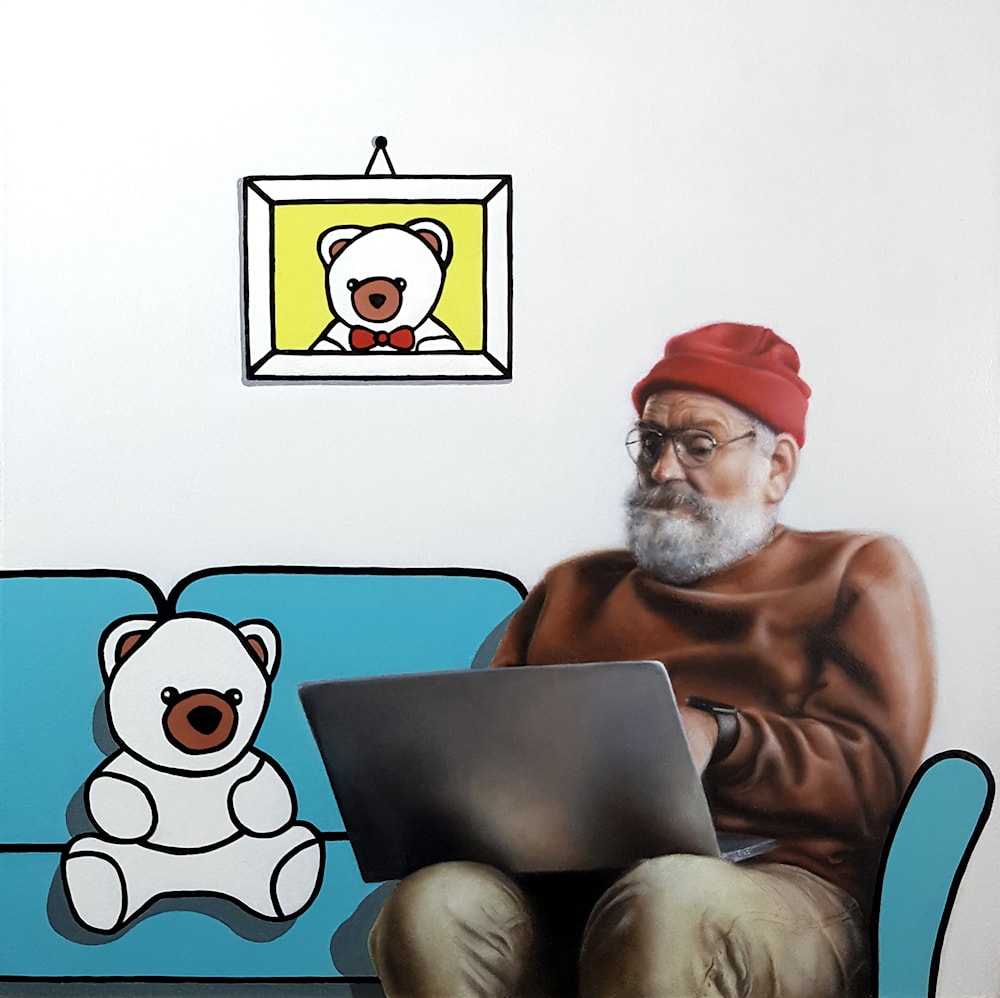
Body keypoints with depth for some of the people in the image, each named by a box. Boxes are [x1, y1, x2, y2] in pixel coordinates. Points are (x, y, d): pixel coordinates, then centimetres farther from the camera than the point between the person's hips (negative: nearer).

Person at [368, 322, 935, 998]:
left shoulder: (859, 571, 17)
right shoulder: (574, 587, 29)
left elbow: (870, 777, 2)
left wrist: (715, 734, -15)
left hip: (776, 883, -3)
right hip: (556, 885, 4)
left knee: (666, 898, -38)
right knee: (434, 904, -30)